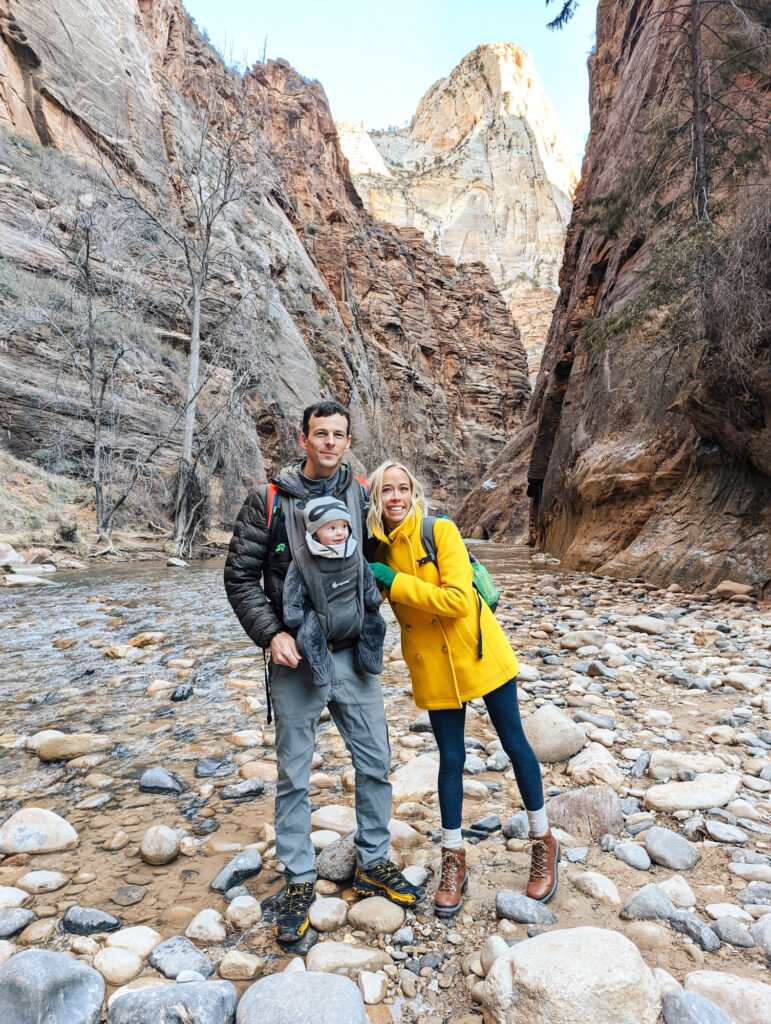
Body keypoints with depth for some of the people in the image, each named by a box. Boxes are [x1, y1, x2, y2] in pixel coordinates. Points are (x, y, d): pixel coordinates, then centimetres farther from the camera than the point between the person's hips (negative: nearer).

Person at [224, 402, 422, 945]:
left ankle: (374, 865, 34)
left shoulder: (363, 496, 3)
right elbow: (240, 576, -4)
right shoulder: (270, 500, -6)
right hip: (296, 660, -3)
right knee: (294, 777, 9)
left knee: (376, 764, 12)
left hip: (354, 656, 3)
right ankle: (299, 883, 28)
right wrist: (271, 633, -14)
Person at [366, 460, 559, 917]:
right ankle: (454, 861, 30)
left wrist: (393, 581, -22)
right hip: (432, 666, 3)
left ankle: (544, 843, 32)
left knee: (514, 742, 10)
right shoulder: (376, 549, -2)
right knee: (451, 759, 10)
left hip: (478, 652, -3)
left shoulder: (441, 530, -15)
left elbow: (457, 599, -22)